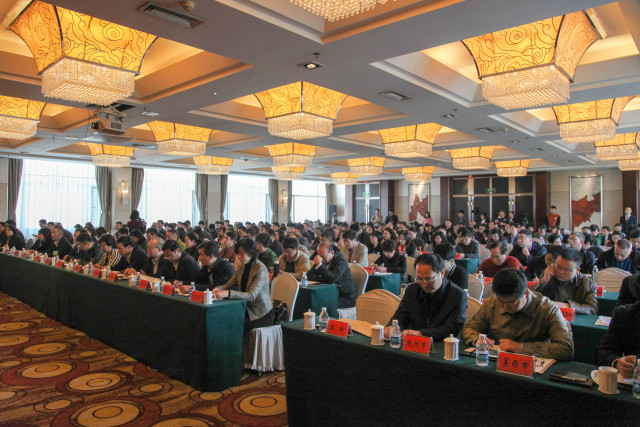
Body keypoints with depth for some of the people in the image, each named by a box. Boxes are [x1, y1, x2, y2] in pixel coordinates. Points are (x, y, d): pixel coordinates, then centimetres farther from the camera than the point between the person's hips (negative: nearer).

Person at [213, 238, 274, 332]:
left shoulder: (261, 270, -19)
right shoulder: (242, 266, 6)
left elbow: (252, 295, -27)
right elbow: (230, 284, 7)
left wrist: (229, 293, -39)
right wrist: (219, 288, -17)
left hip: (263, 314, -7)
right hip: (247, 309, 7)